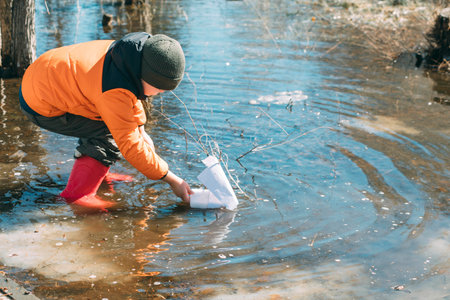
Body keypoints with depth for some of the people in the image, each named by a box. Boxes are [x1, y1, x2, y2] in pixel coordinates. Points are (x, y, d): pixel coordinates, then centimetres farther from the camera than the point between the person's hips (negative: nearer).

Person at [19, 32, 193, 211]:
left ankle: (97, 173, 22)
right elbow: (129, 145, -29)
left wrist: (140, 130, 15)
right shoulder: (114, 93, -34)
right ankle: (78, 193, -14)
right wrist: (172, 180, -25)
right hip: (41, 109, -10)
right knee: (109, 135, -19)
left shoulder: (132, 53, -6)